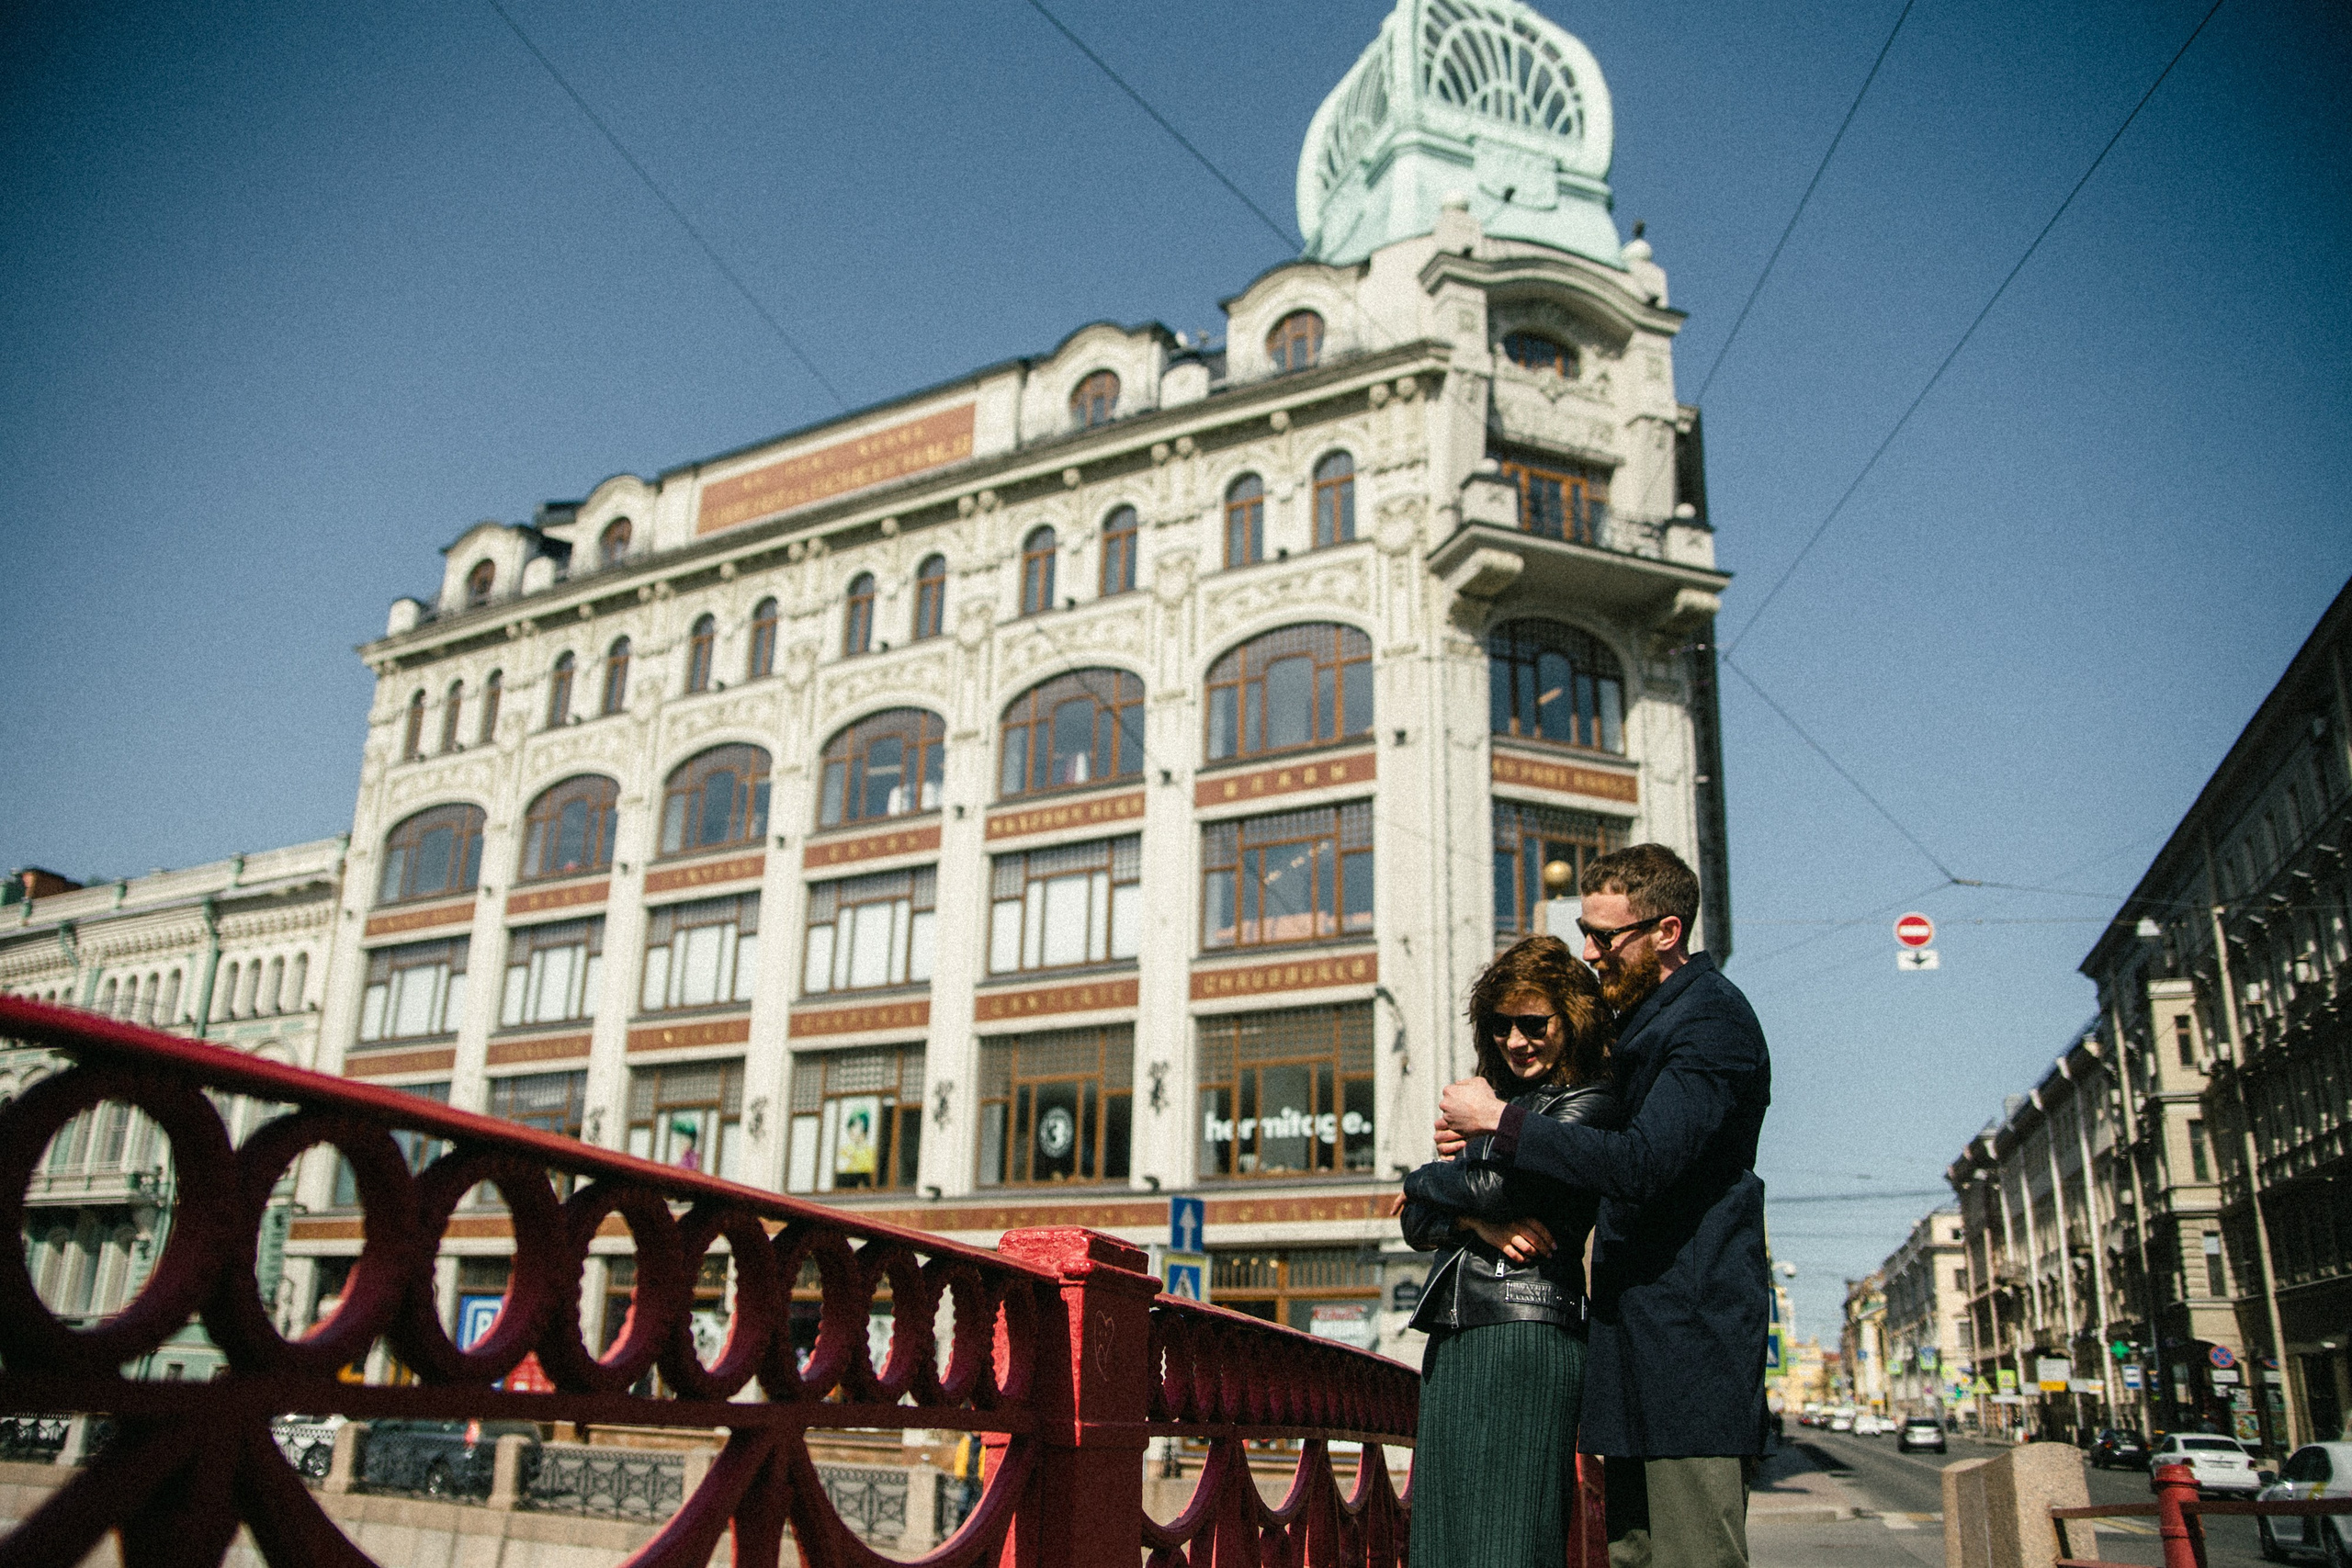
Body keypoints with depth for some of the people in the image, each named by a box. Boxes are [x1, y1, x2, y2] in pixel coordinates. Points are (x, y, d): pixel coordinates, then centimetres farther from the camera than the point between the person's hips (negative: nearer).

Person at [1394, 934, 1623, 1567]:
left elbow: (1500, 1185, -17)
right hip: (1452, 1338, 8)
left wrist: (1423, 1180, 3)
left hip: (1526, 1332, -8)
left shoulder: (1588, 1104, -3)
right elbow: (1416, 1223, 13)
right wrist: (1476, 1221, -9)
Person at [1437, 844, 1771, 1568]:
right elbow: (1603, 1142, 25)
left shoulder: (1713, 1020, -14)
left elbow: (1641, 1163, -26)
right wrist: (1478, 1135, 8)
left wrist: (1499, 1120, -19)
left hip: (1689, 1331, -10)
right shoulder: (1641, 1017, 17)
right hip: (1635, 1331, 10)